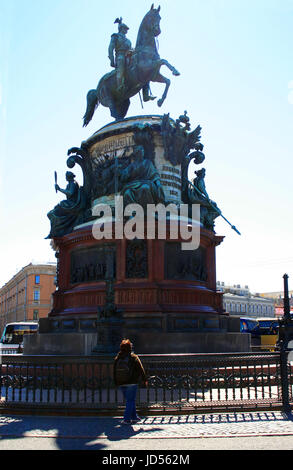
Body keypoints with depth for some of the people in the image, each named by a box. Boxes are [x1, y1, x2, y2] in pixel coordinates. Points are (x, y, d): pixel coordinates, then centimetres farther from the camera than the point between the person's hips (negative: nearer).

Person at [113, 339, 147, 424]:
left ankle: (134, 417, 24)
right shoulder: (134, 358, -8)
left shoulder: (117, 359, 4)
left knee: (129, 400, 17)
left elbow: (114, 372, 10)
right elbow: (141, 370, -3)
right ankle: (126, 419, -4)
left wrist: (116, 383, 18)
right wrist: (144, 380, 8)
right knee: (130, 401, 2)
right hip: (132, 383, -5)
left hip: (121, 384, 5)